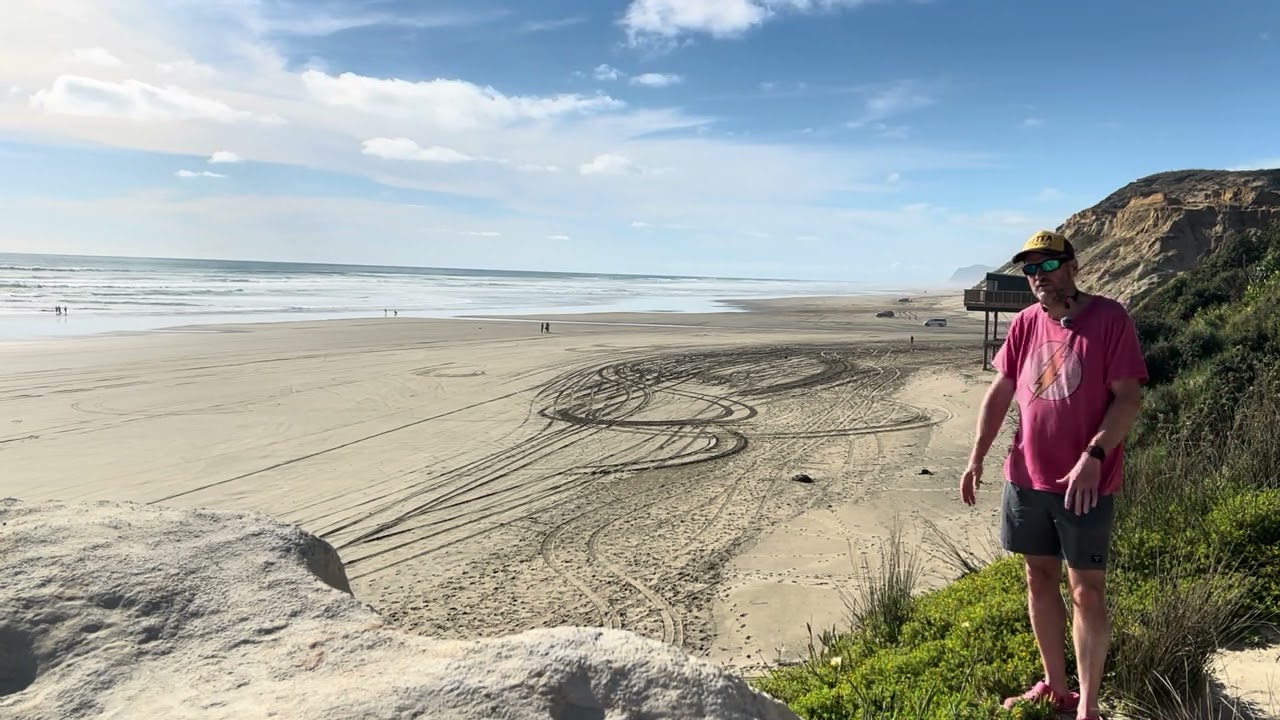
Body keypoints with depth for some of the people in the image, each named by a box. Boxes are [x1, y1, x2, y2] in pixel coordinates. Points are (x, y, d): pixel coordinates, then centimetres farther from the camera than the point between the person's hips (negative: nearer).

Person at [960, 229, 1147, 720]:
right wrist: (976, 458, 5)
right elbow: (1000, 393, 9)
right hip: (1026, 478, 5)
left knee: (1087, 591, 3)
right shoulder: (1024, 324, 6)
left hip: (1085, 483, -5)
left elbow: (1129, 398, -13)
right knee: (1039, 579, 14)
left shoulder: (1110, 318, -9)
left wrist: (1092, 456, -23)